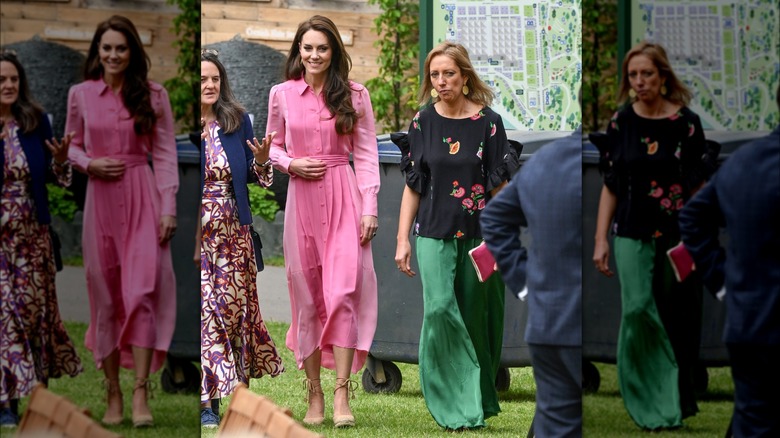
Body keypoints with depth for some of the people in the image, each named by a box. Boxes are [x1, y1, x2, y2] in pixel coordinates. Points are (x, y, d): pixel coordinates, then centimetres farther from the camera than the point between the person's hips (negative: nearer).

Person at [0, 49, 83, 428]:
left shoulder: (36, 122, 1)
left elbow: (50, 176, 8)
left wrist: (60, 160, -12)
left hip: (32, 233, 3)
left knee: (35, 306, 9)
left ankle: (37, 381, 22)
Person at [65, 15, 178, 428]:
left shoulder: (153, 95, 2)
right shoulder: (80, 95, 5)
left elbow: (165, 153, 1)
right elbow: (72, 145, 16)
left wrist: (168, 208, -6)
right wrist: (89, 164, -7)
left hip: (143, 197, -2)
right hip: (100, 197, 2)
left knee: (142, 291, -13)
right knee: (105, 296, 4)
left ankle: (140, 392, -14)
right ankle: (113, 391, 11)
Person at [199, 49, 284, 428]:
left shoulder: (238, 122, 6)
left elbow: (253, 177, 10)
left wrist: (262, 161, -10)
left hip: (232, 230, 3)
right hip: (196, 231, -3)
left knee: (236, 306, 6)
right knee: (203, 308, -5)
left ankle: (239, 386, 15)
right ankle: (206, 400, -2)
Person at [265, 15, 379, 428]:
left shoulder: (354, 95, 3)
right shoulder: (282, 95, 7)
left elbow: (366, 153, 3)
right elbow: (273, 146, 16)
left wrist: (369, 207, -4)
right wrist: (290, 164, -5)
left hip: (344, 196, -2)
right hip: (301, 197, 2)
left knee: (344, 292, -12)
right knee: (307, 297, 3)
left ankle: (342, 393, -12)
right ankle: (314, 392, 10)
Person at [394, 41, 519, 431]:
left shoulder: (488, 122, -3)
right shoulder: (423, 123, 2)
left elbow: (500, 186, -2)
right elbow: (412, 186, 5)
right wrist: (402, 240, 2)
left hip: (477, 235, -1)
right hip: (434, 234, 1)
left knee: (474, 317, 4)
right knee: (440, 310, -14)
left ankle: (478, 397, 22)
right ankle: (456, 406, -7)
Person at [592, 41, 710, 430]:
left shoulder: (686, 123, -3)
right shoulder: (620, 123, 4)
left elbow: (698, 187, 0)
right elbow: (610, 186, 8)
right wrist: (600, 240, 3)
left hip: (677, 234, -1)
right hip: (634, 233, 1)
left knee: (676, 318, 2)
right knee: (638, 310, -13)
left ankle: (679, 399, 17)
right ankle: (652, 403, -4)